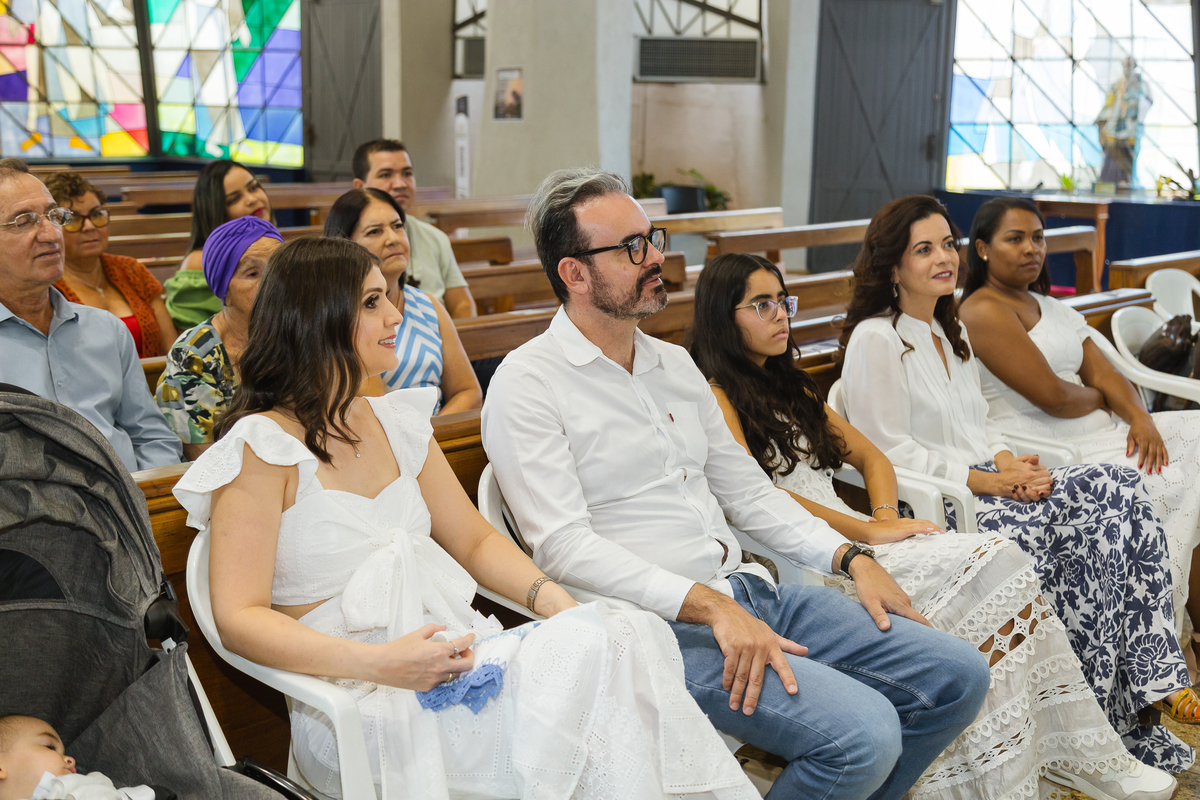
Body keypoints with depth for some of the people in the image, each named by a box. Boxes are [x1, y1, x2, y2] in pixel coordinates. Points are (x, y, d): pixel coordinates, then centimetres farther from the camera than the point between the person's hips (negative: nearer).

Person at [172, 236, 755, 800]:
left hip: (452, 649, 7)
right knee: (587, 655, -29)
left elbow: (475, 542, 20)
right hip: (359, 701, -6)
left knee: (630, 636, -22)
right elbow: (239, 618, -12)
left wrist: (550, 597, -2)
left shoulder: (396, 424, 15)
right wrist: (379, 663, -26)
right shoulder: (262, 446, -6)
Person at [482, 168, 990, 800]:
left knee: (958, 677, 1)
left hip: (749, 591, 8)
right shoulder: (527, 384, -8)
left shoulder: (675, 364, 17)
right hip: (661, 624, -8)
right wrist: (710, 606, -24)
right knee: (862, 734, -26)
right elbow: (564, 546, -17)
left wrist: (851, 557, 9)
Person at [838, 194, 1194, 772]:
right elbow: (890, 453, -14)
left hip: (991, 485, 8)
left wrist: (1010, 464, -3)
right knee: (1095, 528, -22)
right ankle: (1102, 718, -9)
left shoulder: (952, 331, 19)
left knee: (1119, 489, -15)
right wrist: (991, 482, -16)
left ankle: (1154, 692, -13)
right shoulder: (875, 340, -9)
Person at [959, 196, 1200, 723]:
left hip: (1095, 429, 9)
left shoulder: (1052, 308, 22)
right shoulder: (983, 311, -8)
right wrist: (1098, 397, 5)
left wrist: (1139, 416, -7)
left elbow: (1105, 373, 12)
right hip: (1044, 450, -9)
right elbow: (1053, 396, -15)